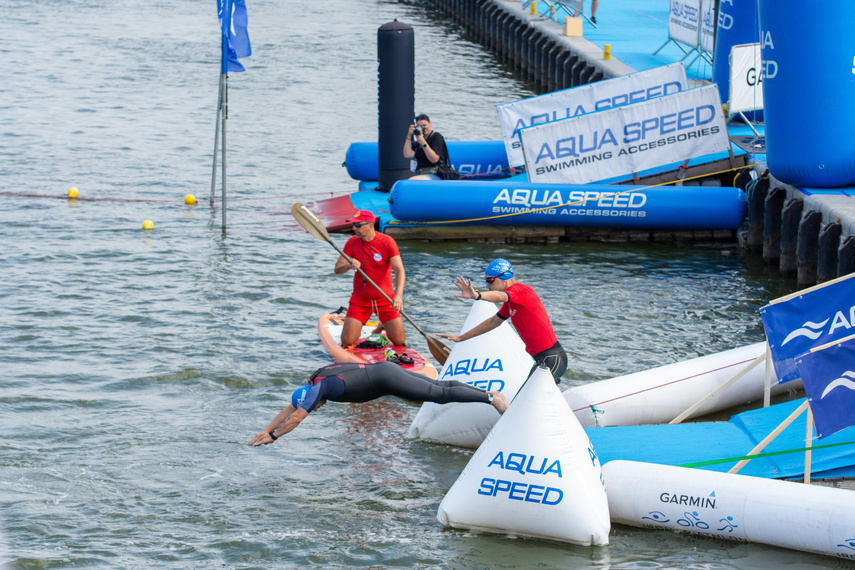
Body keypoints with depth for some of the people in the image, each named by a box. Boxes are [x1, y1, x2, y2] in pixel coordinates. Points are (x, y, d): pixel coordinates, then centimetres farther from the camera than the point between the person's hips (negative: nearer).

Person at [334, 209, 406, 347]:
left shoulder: (387, 242, -14)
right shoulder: (352, 243, -5)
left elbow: (399, 271, -21)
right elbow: (337, 269, -5)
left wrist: (398, 296, -37)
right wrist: (349, 266, -30)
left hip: (385, 299, -1)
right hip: (360, 300, 1)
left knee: (399, 342, -2)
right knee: (347, 341, -10)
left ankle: (382, 327, 33)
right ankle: (356, 329, 28)